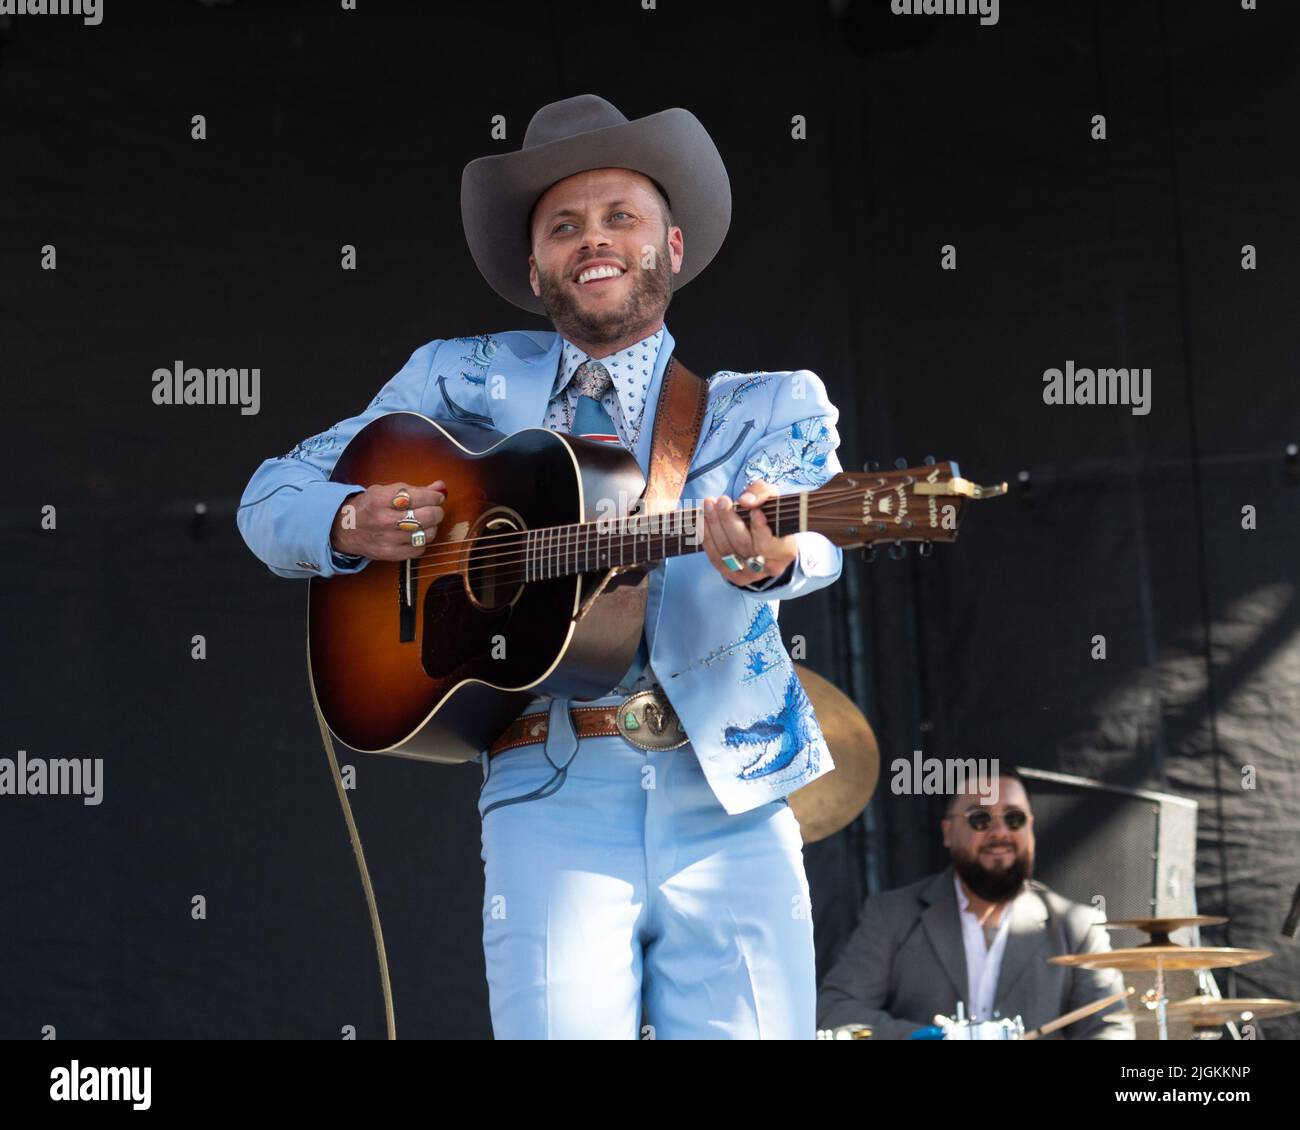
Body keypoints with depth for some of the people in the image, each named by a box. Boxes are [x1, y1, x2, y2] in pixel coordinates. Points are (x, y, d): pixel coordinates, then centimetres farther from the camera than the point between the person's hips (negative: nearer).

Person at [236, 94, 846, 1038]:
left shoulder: (773, 402, 12)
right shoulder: (464, 380, 16)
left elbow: (814, 532, -9)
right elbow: (273, 495, 17)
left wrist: (769, 557, -34)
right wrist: (352, 525, -7)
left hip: (729, 798, 0)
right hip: (552, 791, 0)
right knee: (563, 1025, -17)